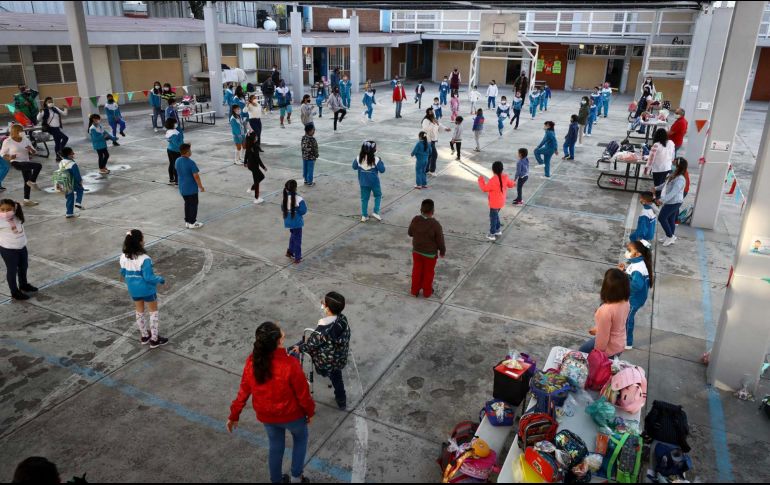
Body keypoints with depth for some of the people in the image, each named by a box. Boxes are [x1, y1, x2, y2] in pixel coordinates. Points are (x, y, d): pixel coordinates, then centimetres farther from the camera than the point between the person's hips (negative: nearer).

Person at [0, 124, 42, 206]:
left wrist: (31, 149, -16)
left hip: (26, 163, 6)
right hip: (16, 163, -6)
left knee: (27, 181, 10)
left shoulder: (26, 140, 5)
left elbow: (34, 152, 7)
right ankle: (32, 182, -9)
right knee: (38, 165, -27)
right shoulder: (7, 141, -7)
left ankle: (27, 200, 23)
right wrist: (9, 158, -20)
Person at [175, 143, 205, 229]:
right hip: (191, 188, -7)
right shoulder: (191, 163, -22)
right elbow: (196, 176, -20)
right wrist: (201, 187, -10)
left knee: (187, 204, 19)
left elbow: (179, 173, 12)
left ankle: (187, 221, 25)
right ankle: (192, 223, 12)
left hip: (182, 188, 7)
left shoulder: (177, 161, 0)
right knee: (193, 205, 6)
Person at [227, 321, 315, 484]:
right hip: (291, 414, -4)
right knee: (301, 438, 29)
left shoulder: (252, 362, -21)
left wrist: (234, 415, 7)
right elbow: (303, 393, -20)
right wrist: (310, 411, -1)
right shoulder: (290, 364, -34)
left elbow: (243, 391, -9)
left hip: (266, 416, 4)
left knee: (276, 446, 29)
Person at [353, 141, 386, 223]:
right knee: (378, 195, 20)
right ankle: (376, 212, 10)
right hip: (374, 182, -3)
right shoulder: (376, 159, -19)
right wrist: (380, 162, 2)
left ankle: (364, 216, 17)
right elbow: (382, 170, -13)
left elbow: (354, 167, 5)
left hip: (363, 182, 3)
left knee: (364, 198, 14)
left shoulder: (359, 158, -9)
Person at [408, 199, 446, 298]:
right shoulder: (435, 225, -27)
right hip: (430, 254, -4)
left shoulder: (415, 220, -14)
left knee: (416, 271, 20)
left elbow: (410, 233, 3)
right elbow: (440, 241, -17)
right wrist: (443, 251, 1)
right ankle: (427, 292, 33)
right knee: (428, 272, 17)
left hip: (416, 251, 4)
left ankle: (415, 291, 33)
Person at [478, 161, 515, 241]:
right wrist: (514, 184, 36)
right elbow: (510, 184, 12)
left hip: (494, 203, -8)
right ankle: (498, 230, 37)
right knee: (496, 215, 26)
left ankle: (492, 234, 13)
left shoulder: (493, 180, -29)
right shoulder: (505, 177, -6)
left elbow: (484, 188, -20)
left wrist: (481, 180, -7)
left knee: (493, 217, 5)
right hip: (501, 202, 8)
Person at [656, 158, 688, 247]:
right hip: (672, 202, 9)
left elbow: (673, 192, -33)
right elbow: (666, 184, 23)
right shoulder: (675, 175, 5)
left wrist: (662, 200, -38)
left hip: (673, 202, -9)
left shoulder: (680, 179, -26)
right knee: (671, 219, 17)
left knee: (661, 218, -2)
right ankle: (671, 236, 28)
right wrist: (656, 188, 31)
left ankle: (670, 236, 8)